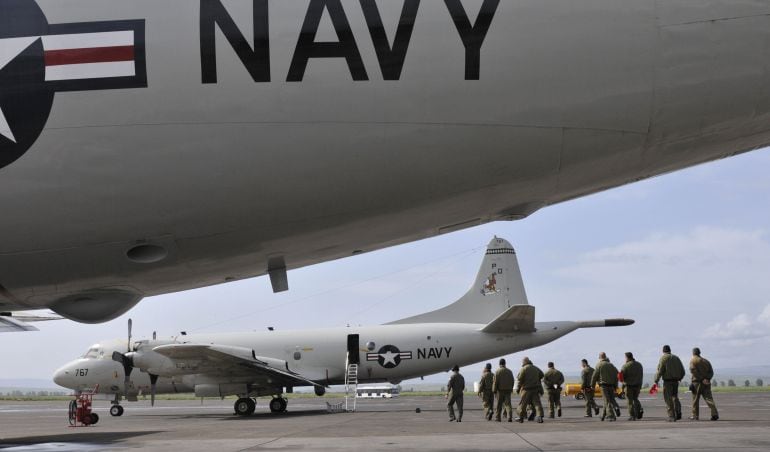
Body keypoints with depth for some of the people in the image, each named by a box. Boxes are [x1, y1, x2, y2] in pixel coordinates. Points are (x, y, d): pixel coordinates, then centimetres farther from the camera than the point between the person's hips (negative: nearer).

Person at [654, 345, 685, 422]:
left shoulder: (663, 358, -4)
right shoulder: (676, 358, 12)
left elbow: (660, 371, -11)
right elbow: (682, 371, 14)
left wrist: (656, 380, -1)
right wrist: (679, 378, 29)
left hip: (667, 381, -5)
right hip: (676, 381, 5)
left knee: (668, 399, 0)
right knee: (675, 397, 19)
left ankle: (672, 416, -4)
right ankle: (678, 413, 1)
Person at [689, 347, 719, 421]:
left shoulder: (693, 360, -1)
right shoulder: (706, 361, 16)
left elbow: (694, 371, -15)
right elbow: (711, 371, 11)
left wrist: (702, 379, -15)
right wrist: (707, 378, -1)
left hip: (697, 382, -4)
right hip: (706, 383, 4)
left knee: (695, 399, 6)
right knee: (708, 398, -1)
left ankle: (695, 416, 10)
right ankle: (715, 414, -16)